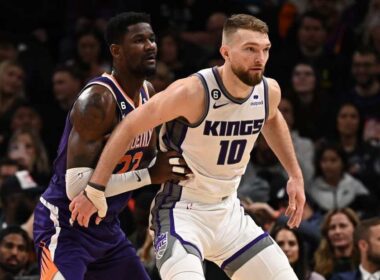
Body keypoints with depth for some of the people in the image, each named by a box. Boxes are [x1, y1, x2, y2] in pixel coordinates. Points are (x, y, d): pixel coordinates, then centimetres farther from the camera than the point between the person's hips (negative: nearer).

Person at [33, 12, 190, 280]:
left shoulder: (148, 92, 5)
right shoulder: (98, 100, -23)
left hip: (107, 227, 9)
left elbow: (146, 161, 20)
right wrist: (150, 175, -26)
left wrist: (167, 170, -3)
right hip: (65, 225, -9)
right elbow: (76, 185, -29)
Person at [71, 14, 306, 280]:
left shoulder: (269, 91, -4)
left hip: (228, 210, 7)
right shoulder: (194, 92, -24)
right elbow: (129, 127, -16)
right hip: (182, 211, -7)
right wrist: (95, 190, -16)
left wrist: (296, 175, 21)